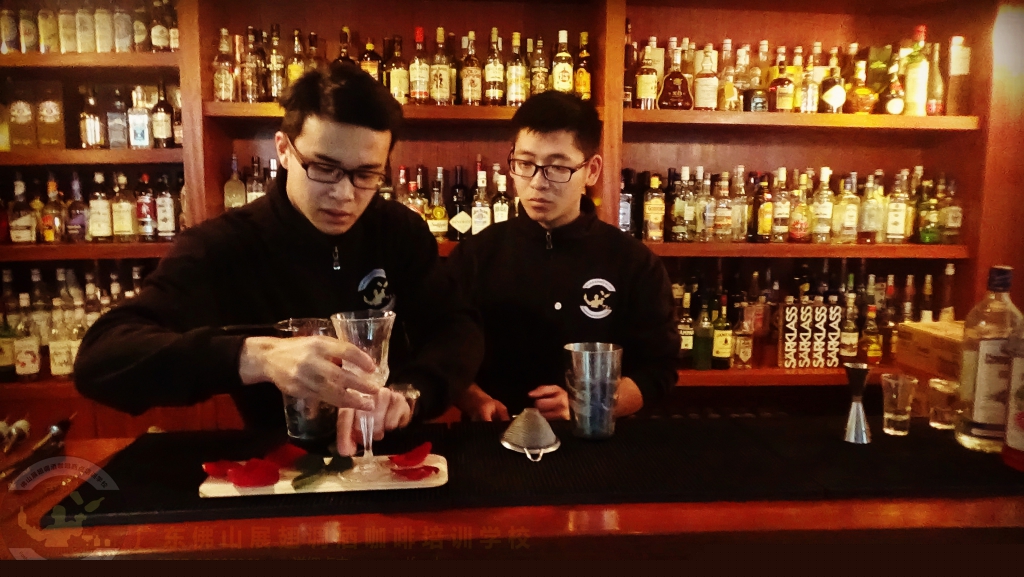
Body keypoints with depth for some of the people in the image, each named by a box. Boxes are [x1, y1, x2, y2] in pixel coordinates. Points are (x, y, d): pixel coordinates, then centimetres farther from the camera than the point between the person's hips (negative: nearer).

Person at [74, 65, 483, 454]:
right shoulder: (219, 247, -12)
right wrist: (254, 357, -40)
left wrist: (407, 392, -26)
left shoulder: (401, 232, 0)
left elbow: (458, 331, -4)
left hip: (393, 455, 2)